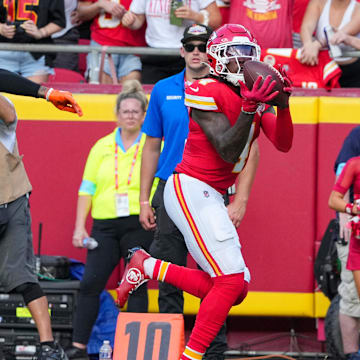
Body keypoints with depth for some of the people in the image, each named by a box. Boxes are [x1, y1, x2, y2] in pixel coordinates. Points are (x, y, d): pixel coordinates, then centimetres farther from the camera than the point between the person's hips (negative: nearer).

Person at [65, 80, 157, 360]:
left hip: (139, 224, -2)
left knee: (136, 286, 0)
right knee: (90, 283, -4)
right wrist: (80, 226, 4)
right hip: (105, 225, 2)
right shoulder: (102, 147, 11)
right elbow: (87, 188, 10)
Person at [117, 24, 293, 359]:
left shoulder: (254, 93, 11)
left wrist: (282, 104, -14)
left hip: (211, 197, 9)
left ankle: (146, 267, 13)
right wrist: (249, 109, -28)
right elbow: (228, 152, -18)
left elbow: (283, 144, 2)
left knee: (234, 288, 4)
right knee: (232, 282, -15)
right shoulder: (207, 93, -12)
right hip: (191, 190, -9)